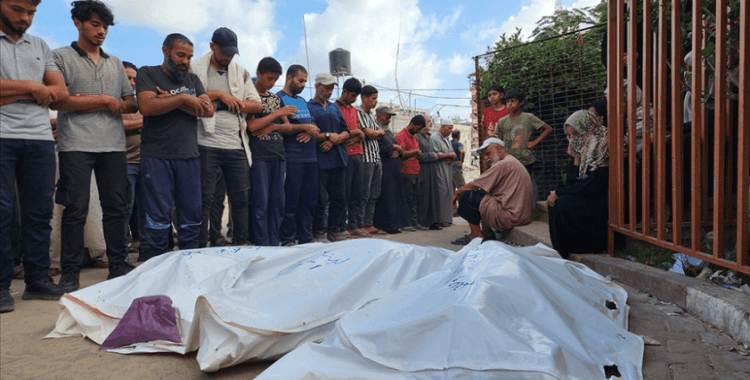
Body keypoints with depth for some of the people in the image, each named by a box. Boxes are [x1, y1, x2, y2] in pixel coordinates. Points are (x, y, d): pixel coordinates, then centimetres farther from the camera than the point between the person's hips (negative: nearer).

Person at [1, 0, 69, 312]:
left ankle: (37, 279, 11)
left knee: (40, 212, 3)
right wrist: (31, 87, -3)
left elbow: (61, 91, 9)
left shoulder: (40, 46, 20)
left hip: (40, 137, 4)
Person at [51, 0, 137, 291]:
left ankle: (118, 265, 13)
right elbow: (57, 100, -7)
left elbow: (132, 104, 16)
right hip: (76, 145, -4)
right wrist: (103, 100, -5)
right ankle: (70, 273, 5)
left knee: (116, 207, 4)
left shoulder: (115, 63, 20)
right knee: (76, 210, -3)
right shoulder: (61, 57, 6)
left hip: (113, 145, 4)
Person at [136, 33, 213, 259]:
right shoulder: (148, 73, 6)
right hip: (156, 157, -3)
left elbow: (208, 110, 0)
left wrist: (170, 100, -7)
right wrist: (183, 98, -9)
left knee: (192, 219, 5)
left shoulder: (192, 79, 17)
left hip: (190, 157, 4)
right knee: (159, 220, -2)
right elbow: (146, 106, -13)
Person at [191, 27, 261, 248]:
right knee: (205, 198, -2)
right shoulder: (195, 68, 6)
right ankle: (201, 248, 5)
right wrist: (218, 94, -8)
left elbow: (256, 105, 10)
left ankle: (241, 244, 15)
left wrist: (231, 103, -3)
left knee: (241, 198, 6)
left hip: (237, 146, 4)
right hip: (207, 145, -4)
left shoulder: (241, 73, 17)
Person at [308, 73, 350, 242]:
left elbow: (346, 132, 16)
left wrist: (334, 140, -3)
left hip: (338, 158, 6)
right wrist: (328, 136, -12)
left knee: (339, 198, 6)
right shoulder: (308, 107, 2)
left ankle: (334, 230, 17)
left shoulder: (335, 108, 23)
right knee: (320, 199, -5)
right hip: (320, 160, -6)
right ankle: (319, 233, 4)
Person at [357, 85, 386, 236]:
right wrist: (378, 132, 3)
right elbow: (369, 133, -14)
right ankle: (361, 225, -2)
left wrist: (377, 132, -5)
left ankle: (369, 224, 14)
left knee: (374, 194, 9)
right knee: (364, 194, -7)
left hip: (377, 158, 9)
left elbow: (381, 132, 14)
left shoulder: (371, 115, 21)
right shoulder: (358, 113, -6)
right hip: (366, 157, -9)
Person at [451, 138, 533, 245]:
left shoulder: (503, 164, -15)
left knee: (466, 197, -8)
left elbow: (473, 185, -11)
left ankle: (477, 235, 6)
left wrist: (457, 193, 4)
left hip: (510, 217, -11)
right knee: (480, 195, 23)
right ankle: (487, 233, 17)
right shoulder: (514, 162, 19)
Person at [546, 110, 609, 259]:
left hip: (602, 201, -8)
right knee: (555, 202, -12)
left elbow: (593, 186, -20)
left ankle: (562, 256, -10)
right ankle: (559, 254, -7)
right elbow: (571, 184, 6)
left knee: (563, 203, -24)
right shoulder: (581, 150, 10)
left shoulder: (602, 147, -15)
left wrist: (559, 192, -14)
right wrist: (575, 159, -5)